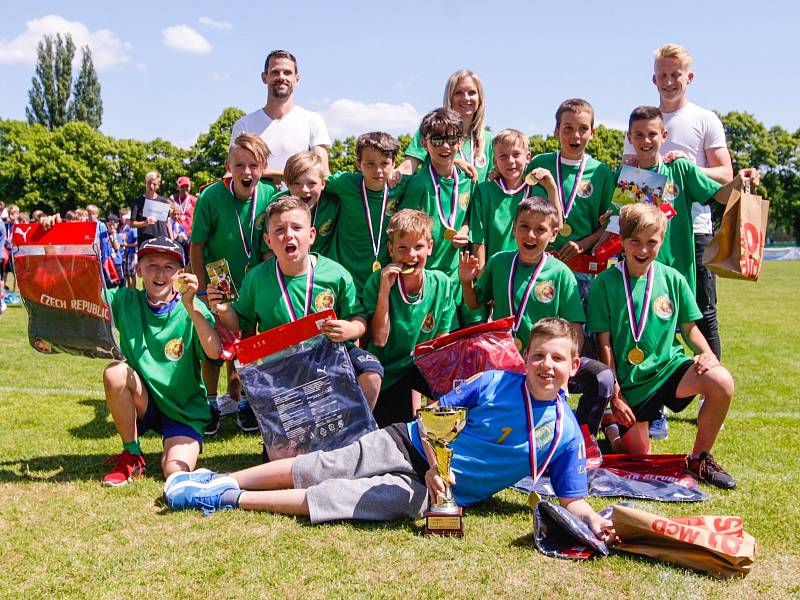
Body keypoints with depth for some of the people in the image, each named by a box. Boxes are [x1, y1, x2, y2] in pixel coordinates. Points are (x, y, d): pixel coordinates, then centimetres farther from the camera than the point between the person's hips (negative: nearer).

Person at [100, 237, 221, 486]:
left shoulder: (192, 308, -13)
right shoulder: (126, 301, -4)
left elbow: (214, 353, -28)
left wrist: (190, 307, -40)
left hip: (185, 409, -3)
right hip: (142, 403, 3)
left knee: (176, 473, -25)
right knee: (115, 371, -27)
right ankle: (132, 456, -7)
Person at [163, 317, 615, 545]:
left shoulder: (567, 435, -3)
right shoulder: (495, 383, -6)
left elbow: (571, 498, -2)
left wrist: (594, 521, -22)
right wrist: (434, 463, -15)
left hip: (437, 493, -1)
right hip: (411, 445, 1)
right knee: (312, 468, -7)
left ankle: (227, 499, -19)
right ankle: (221, 481, 12)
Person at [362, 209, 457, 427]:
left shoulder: (441, 283, -8)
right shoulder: (377, 282, -14)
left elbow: (443, 339, -3)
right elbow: (379, 340, -18)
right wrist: (384, 290, -26)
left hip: (421, 368, 2)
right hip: (388, 374, -2)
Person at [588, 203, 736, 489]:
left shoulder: (672, 278, 0)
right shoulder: (606, 282, -8)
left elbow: (688, 326, 10)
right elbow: (604, 343, -7)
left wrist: (706, 353, -11)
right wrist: (614, 393, -8)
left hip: (669, 366, 2)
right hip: (629, 380, -2)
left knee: (722, 382, -27)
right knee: (637, 454, 1)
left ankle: (699, 459, -5)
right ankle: (611, 424, 38)